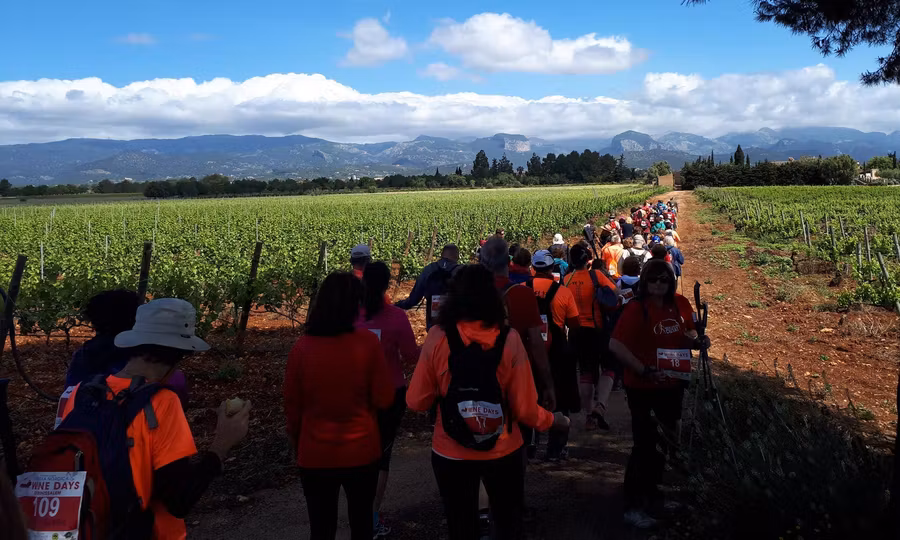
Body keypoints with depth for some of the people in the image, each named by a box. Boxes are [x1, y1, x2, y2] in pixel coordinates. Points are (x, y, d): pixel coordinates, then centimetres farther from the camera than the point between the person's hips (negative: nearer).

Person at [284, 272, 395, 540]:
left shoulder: (302, 347, -11)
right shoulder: (368, 342, -14)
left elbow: (292, 405, -1)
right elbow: (384, 399, -9)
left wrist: (296, 442, 14)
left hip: (315, 454, 1)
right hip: (362, 451, 0)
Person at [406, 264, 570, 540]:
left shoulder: (438, 336, -15)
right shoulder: (508, 339, -15)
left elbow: (417, 401, -8)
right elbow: (525, 409, -12)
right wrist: (552, 419, 8)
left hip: (450, 453, 0)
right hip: (502, 452, 0)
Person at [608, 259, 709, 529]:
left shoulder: (680, 304, -1)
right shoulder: (636, 308, -19)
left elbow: (688, 332, 16)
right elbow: (615, 345, -25)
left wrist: (697, 341, -7)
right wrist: (644, 371, -29)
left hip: (673, 383, 7)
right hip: (642, 386, -7)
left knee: (666, 438, 20)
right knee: (645, 443, -2)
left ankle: (650, 488, 42)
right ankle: (633, 507, 10)